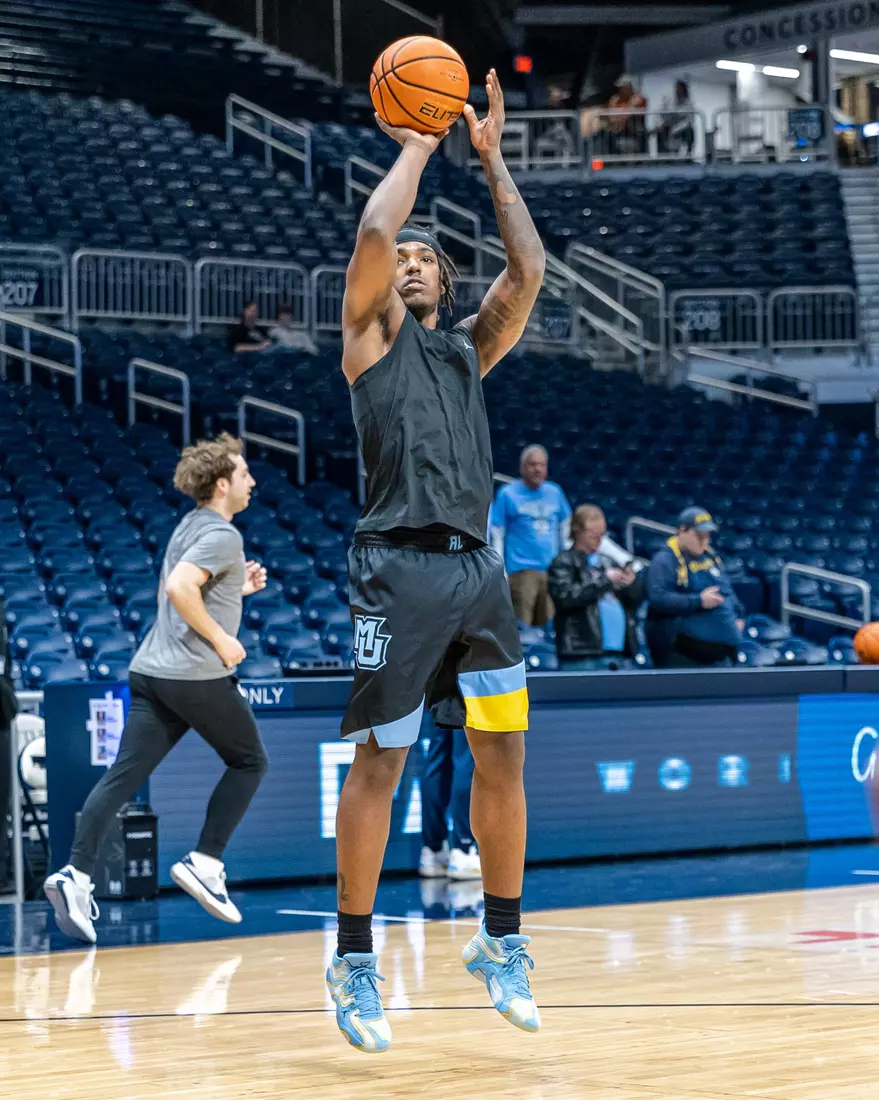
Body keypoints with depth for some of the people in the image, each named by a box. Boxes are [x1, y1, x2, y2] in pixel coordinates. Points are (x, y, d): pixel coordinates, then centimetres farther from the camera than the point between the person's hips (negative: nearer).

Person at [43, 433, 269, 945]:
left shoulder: (191, 526, 20)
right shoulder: (222, 534, -10)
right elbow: (179, 588, -24)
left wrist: (238, 586, 22)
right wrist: (221, 640, -16)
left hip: (152, 672, 8)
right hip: (198, 674, -8)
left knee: (124, 776, -2)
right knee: (249, 762, 11)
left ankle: (77, 874, -16)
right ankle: (204, 863, 5)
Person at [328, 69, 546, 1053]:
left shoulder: (469, 348, 21)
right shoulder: (373, 334, 7)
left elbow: (529, 268, 10)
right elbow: (373, 232, -9)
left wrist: (491, 159, 12)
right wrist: (417, 147, 4)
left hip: (476, 567, 5)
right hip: (401, 567, -5)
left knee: (502, 758, 5)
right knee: (379, 763, -4)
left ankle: (501, 943, 18)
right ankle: (353, 962, 4)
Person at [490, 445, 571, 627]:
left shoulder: (555, 493, 10)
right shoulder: (508, 494, -2)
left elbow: (565, 527, 20)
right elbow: (497, 535, -2)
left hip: (552, 569, 5)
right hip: (521, 569, -5)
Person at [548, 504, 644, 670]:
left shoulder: (608, 561, 19)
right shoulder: (564, 563, 2)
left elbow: (636, 600, 19)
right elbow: (565, 597, -16)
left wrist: (632, 583, -4)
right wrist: (604, 580, -13)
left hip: (621, 652, 6)